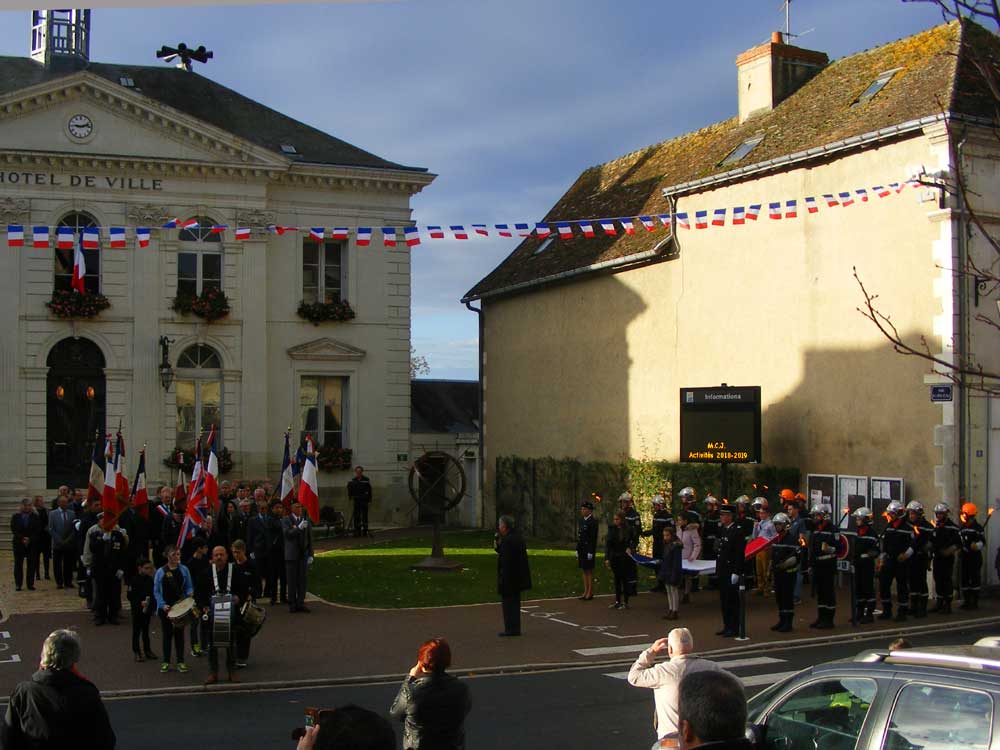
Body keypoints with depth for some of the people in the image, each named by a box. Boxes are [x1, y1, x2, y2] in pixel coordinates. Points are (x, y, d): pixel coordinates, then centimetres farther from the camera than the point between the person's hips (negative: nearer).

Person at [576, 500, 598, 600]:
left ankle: (590, 593, 5)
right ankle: (586, 592, 17)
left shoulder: (593, 521, -12)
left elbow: (594, 538, -16)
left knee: (589, 571, -2)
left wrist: (591, 553, -18)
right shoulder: (582, 520, 12)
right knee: (584, 571, 11)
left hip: (589, 550, -8)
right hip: (581, 549, 8)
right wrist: (577, 550, 14)